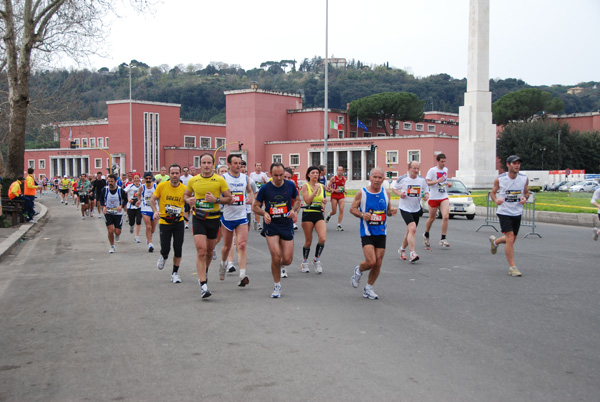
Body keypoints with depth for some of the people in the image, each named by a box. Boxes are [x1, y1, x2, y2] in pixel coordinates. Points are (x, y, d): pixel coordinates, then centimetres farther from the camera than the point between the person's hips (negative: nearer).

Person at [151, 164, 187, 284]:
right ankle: (163, 257, 36)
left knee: (178, 249, 0)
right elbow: (152, 199, 5)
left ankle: (175, 273, 17)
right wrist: (155, 211, -12)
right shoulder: (162, 186, -6)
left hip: (178, 222, 1)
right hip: (164, 222, -1)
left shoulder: (184, 189, -4)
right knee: (165, 248, -2)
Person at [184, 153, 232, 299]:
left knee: (209, 251, 14)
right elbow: (186, 195, 18)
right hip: (198, 219, -1)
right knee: (201, 250, -13)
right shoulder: (193, 180, 2)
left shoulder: (220, 180, -3)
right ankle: (203, 285, -14)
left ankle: (203, 274, 43)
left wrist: (216, 200, -17)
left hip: (214, 219, 1)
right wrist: (189, 200, -5)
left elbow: (229, 198, -1)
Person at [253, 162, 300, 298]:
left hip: (287, 226, 2)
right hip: (271, 226, -2)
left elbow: (297, 200, 15)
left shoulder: (290, 185, -1)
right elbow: (255, 206, 2)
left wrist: (294, 210, -6)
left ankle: (277, 264, 36)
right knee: (276, 256, -15)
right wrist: (264, 213, -17)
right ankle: (277, 286, 5)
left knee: (287, 260, -3)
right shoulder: (265, 188, -6)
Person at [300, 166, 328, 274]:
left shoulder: (322, 186, 8)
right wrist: (316, 190, -19)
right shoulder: (305, 186, -5)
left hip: (319, 214, 3)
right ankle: (305, 262, 25)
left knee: (323, 238, -14)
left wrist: (324, 202, 1)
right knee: (308, 241, 4)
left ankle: (317, 259, 8)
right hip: (308, 215, -3)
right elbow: (307, 200, -16)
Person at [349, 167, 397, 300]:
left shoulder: (386, 193, 5)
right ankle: (358, 270, 19)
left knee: (378, 264, 4)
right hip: (367, 233, -4)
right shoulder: (362, 193, -6)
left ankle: (368, 289, 22)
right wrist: (362, 215, -17)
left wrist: (392, 211, -7)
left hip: (381, 233, 4)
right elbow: (352, 209, 2)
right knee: (371, 262, -16)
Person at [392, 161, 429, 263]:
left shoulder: (422, 180, 2)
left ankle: (402, 249, 38)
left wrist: (426, 196, -11)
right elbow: (393, 188, 6)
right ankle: (412, 254, -23)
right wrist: (400, 194, -13)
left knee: (410, 232, 13)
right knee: (412, 229, -22)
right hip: (405, 208, -5)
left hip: (416, 209, 5)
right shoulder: (402, 179, -7)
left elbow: (426, 191, 12)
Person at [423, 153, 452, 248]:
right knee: (432, 218, 9)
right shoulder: (432, 170, -8)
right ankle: (426, 235, 34)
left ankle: (443, 239, -9)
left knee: (446, 216, -14)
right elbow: (427, 182, -15)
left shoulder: (446, 169, 11)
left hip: (444, 197, 4)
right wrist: (438, 181, -27)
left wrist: (447, 184, 8)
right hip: (433, 197, -4)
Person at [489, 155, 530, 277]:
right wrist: (496, 200, -17)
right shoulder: (500, 179, -9)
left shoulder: (524, 178, -1)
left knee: (512, 240, 15)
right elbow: (493, 192, 4)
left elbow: (526, 192, 13)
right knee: (510, 239, -15)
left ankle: (494, 241, 47)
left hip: (517, 213, 4)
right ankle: (512, 267, -7)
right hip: (504, 212, -4)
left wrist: (525, 198, -9)